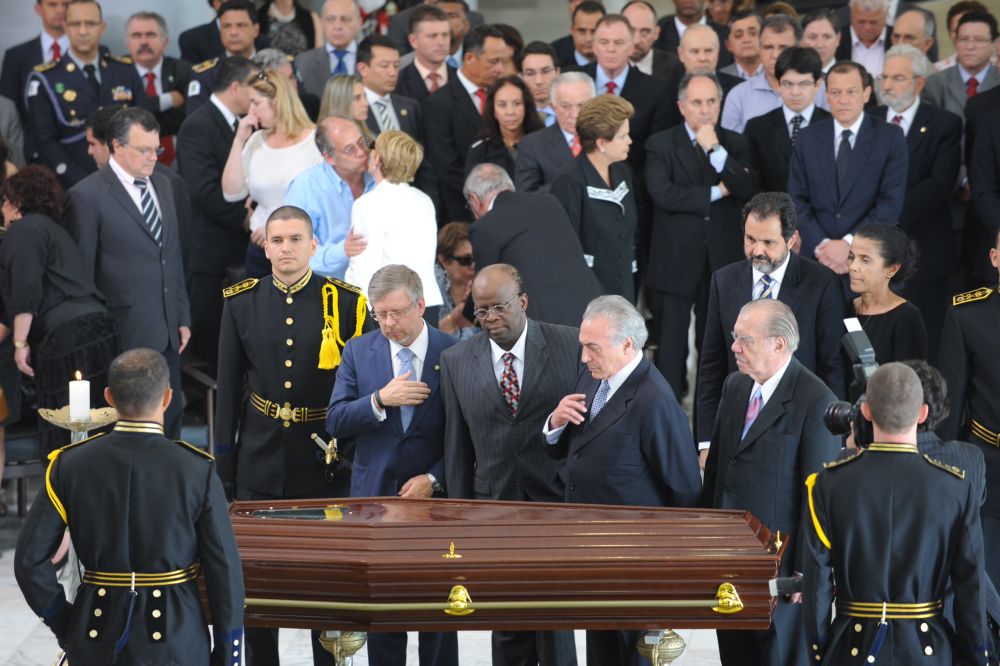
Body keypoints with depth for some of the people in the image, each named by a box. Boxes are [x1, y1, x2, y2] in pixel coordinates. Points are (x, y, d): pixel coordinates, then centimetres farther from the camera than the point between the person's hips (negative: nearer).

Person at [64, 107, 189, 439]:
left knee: (170, 422, 10)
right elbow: (80, 274, -8)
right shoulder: (87, 196, -11)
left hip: (166, 333, 7)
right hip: (124, 336, -7)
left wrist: (182, 317, 16)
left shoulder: (162, 184, 12)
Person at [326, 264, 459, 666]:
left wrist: (435, 479, -12)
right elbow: (335, 423, -3)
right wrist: (380, 400, -18)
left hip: (435, 497, -2)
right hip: (375, 496, 2)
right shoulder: (358, 352, 3)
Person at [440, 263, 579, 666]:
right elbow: (457, 446, 7)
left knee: (554, 623, -3)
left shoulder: (571, 345, -2)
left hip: (557, 501, -2)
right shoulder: (456, 360, 4)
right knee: (507, 629, 8)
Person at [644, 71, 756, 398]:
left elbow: (748, 190, -7)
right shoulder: (661, 144, 0)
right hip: (676, 261, -3)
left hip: (722, 260, 3)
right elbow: (662, 193, -16)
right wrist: (716, 193, -10)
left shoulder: (735, 145, 9)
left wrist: (715, 150, -13)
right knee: (671, 345, -1)